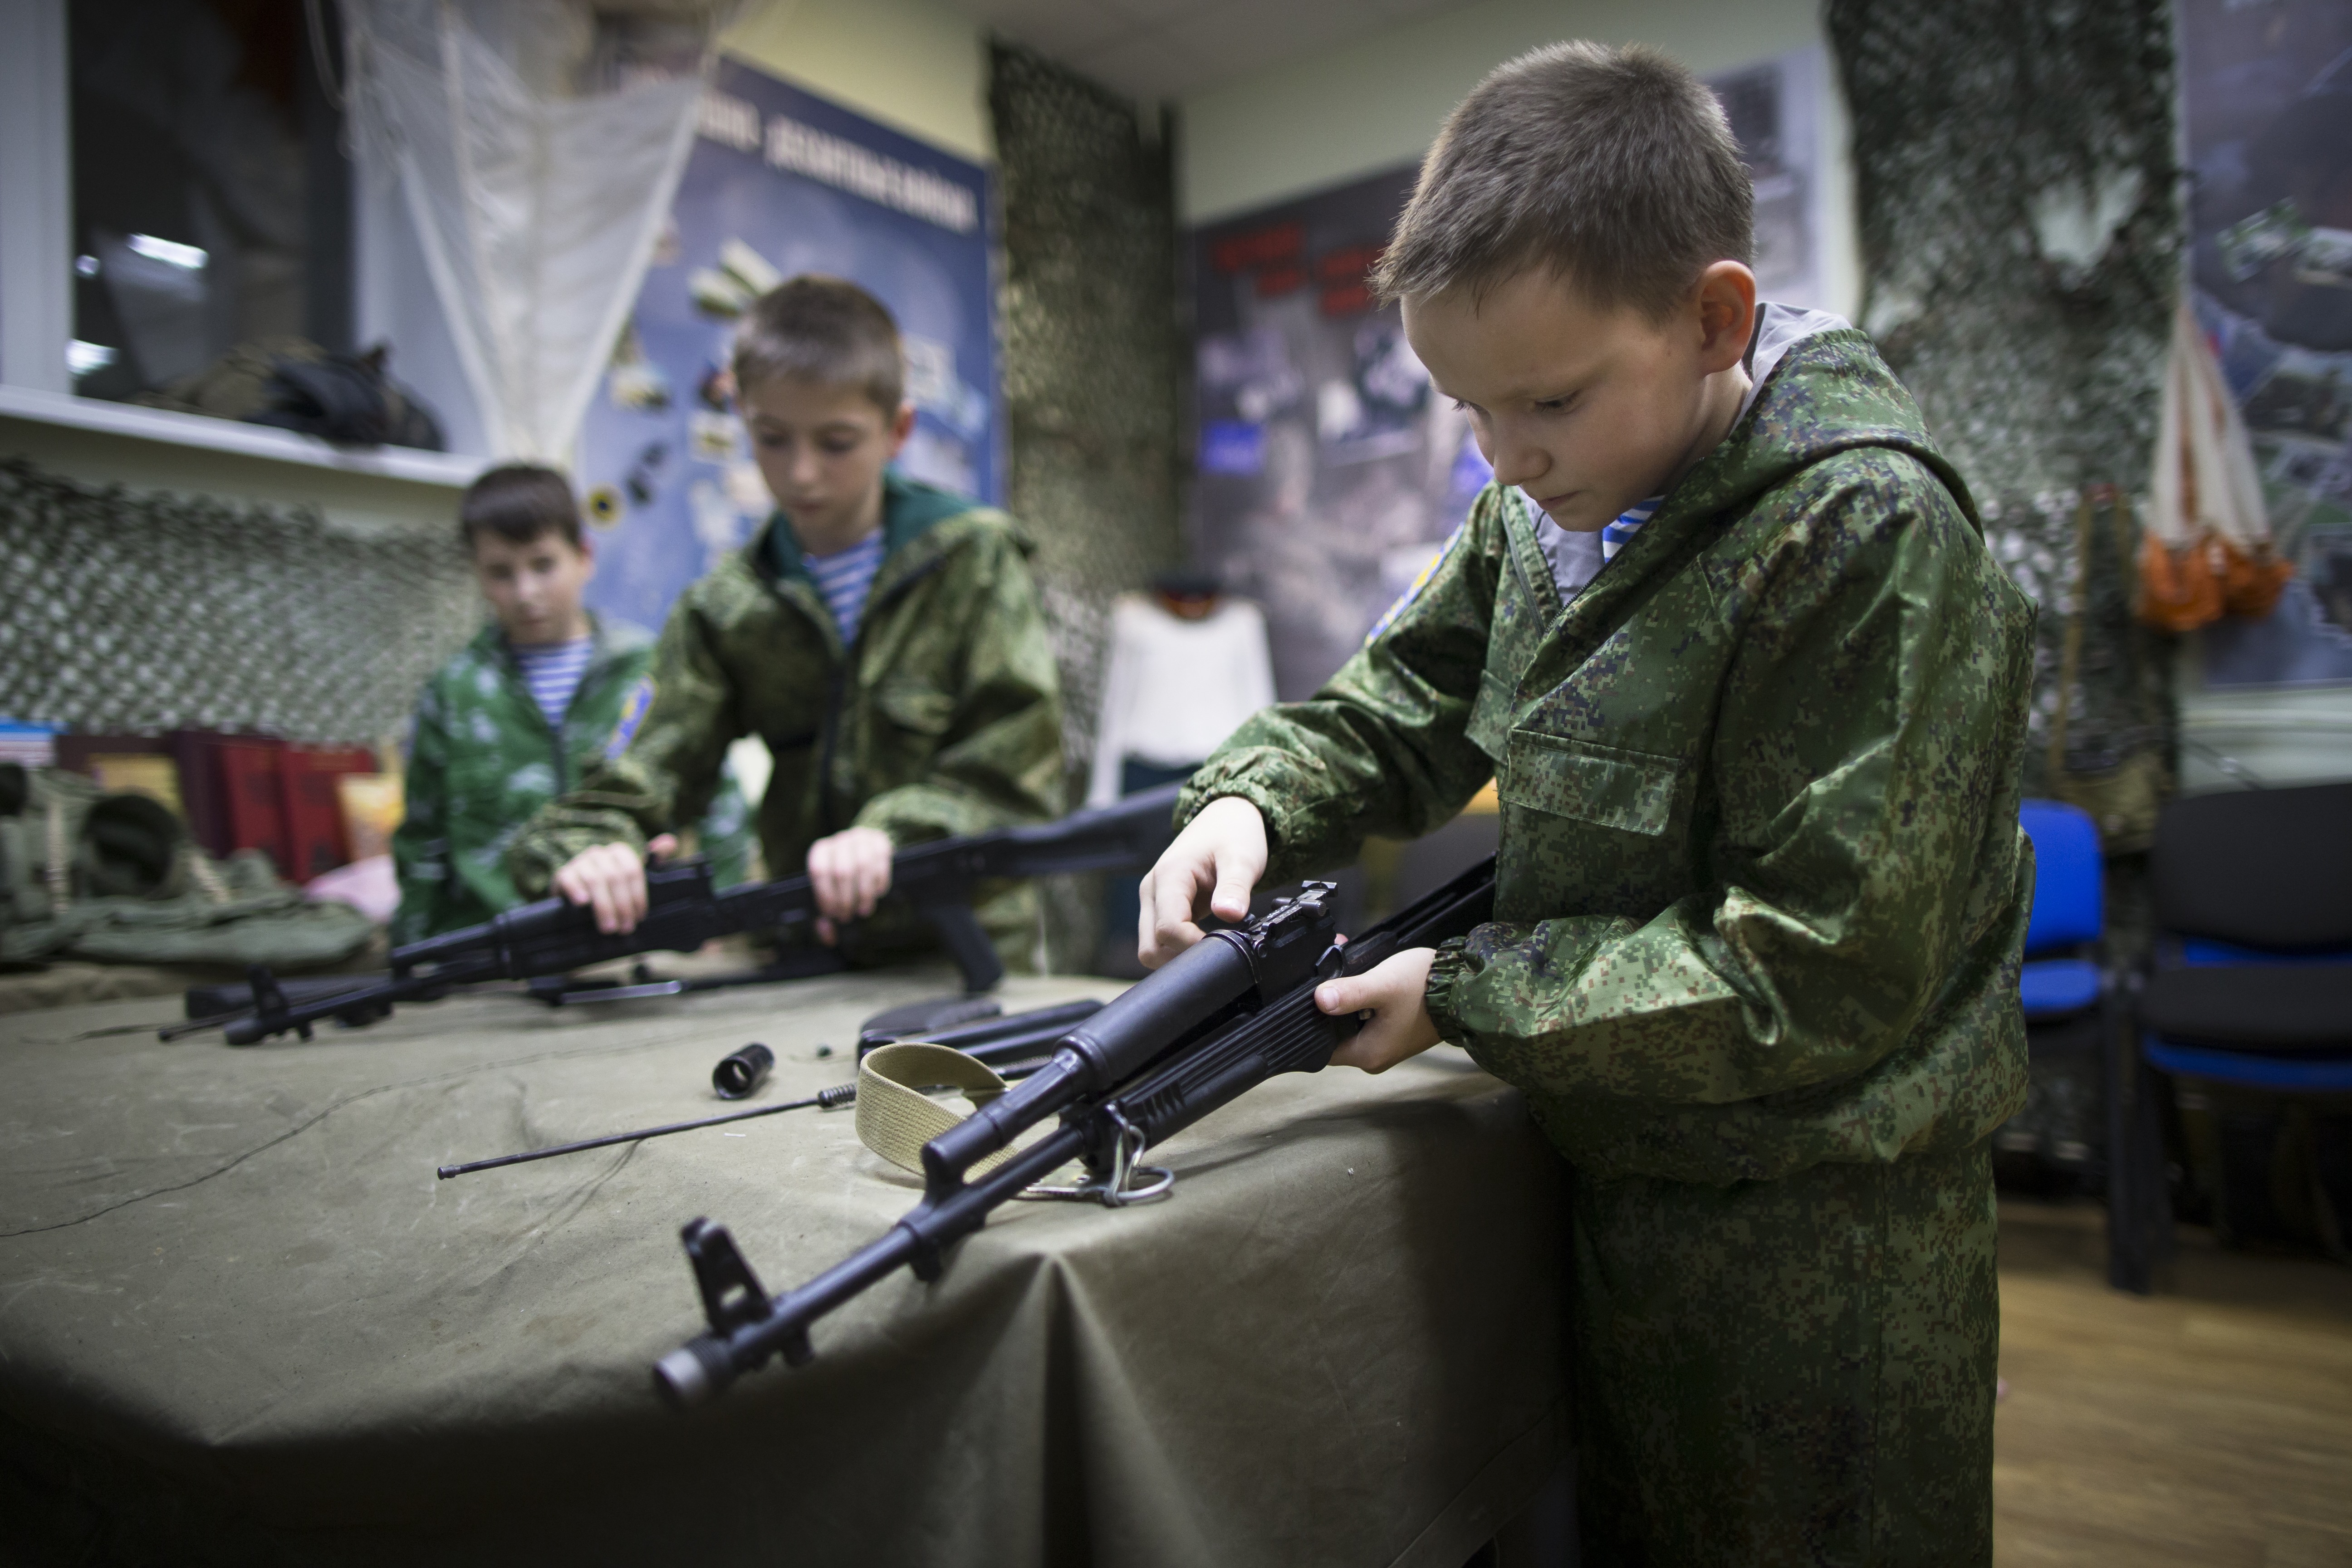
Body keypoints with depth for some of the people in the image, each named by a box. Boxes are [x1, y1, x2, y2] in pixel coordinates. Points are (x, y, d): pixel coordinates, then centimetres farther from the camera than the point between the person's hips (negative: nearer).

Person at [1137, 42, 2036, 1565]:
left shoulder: (1872, 536, -24)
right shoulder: (1547, 506, -1)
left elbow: (1821, 973, -25)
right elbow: (1407, 699, 9)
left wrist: (1466, 996, -20)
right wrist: (1255, 799, -12)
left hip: (1818, 1239, -7)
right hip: (1622, 1179, 7)